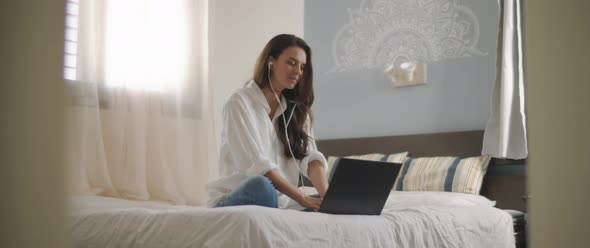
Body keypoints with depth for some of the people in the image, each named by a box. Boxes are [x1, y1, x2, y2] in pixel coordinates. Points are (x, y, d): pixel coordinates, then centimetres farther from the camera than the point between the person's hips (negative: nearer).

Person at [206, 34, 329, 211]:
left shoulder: (296, 109, 13)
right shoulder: (240, 102, -7)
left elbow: (310, 157, -3)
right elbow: (255, 164, -18)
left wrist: (326, 195, -22)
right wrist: (302, 199, -25)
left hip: (278, 203, 6)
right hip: (233, 200, -6)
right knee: (261, 185, -38)